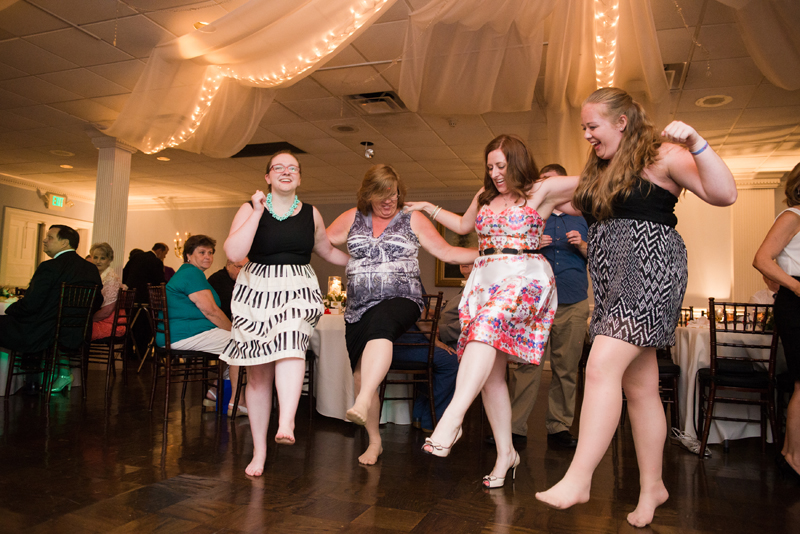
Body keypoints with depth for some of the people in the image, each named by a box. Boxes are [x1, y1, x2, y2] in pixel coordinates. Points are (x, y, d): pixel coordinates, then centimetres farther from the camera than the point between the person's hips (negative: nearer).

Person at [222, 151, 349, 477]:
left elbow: (327, 250, 26)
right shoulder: (251, 209, 3)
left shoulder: (311, 214, 10)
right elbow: (233, 253, -12)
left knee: (290, 343, -33)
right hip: (257, 292, 0)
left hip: (298, 291, 1)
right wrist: (258, 212, -13)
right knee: (258, 374, 4)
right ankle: (259, 451, 16)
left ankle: (286, 424, -46)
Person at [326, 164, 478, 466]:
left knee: (380, 323, -38)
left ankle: (363, 403, -51)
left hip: (401, 300, -3)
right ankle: (374, 441, 18)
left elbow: (448, 253, 5)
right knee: (361, 375, 1)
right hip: (358, 308, 4)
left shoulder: (413, 220, 7)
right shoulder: (352, 218, 12)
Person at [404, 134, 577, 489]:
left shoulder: (541, 191, 8)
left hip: (524, 277, -5)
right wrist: (428, 208, 40)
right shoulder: (485, 197, 24)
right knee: (490, 373, -2)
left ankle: (451, 420, -43)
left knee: (488, 324, -36)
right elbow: (463, 225, 40)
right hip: (485, 279, 6)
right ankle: (505, 453, 7)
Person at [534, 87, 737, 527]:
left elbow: (724, 194, -11)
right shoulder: (599, 170, 20)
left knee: (602, 366, -20)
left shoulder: (661, 155, -2)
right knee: (639, 388, 10)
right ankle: (652, 486, 20)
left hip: (649, 270, -8)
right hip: (614, 282, 8)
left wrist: (696, 143, -19)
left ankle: (578, 479, -15)